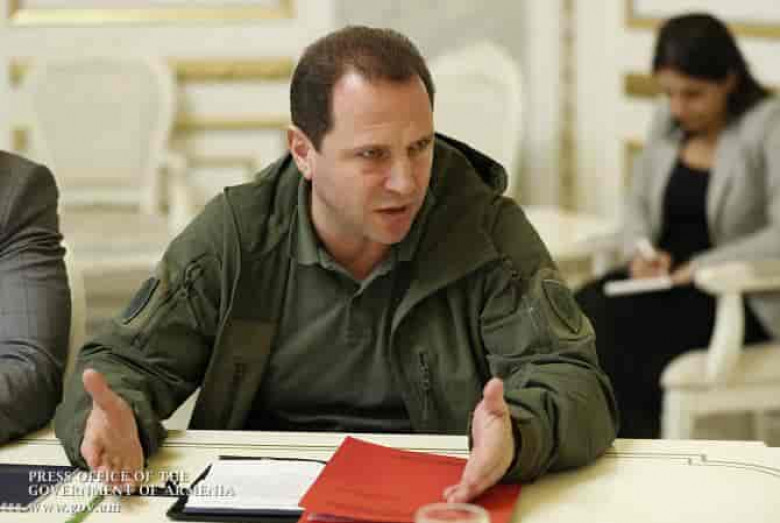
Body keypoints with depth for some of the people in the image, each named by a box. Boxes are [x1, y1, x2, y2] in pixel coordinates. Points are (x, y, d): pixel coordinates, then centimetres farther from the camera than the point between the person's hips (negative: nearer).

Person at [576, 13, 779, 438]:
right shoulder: (667, 121, 9)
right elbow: (639, 202, 18)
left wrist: (699, 267, -23)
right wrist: (640, 247, -4)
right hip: (668, 278, 6)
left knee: (615, 325, -27)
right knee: (583, 307, -23)